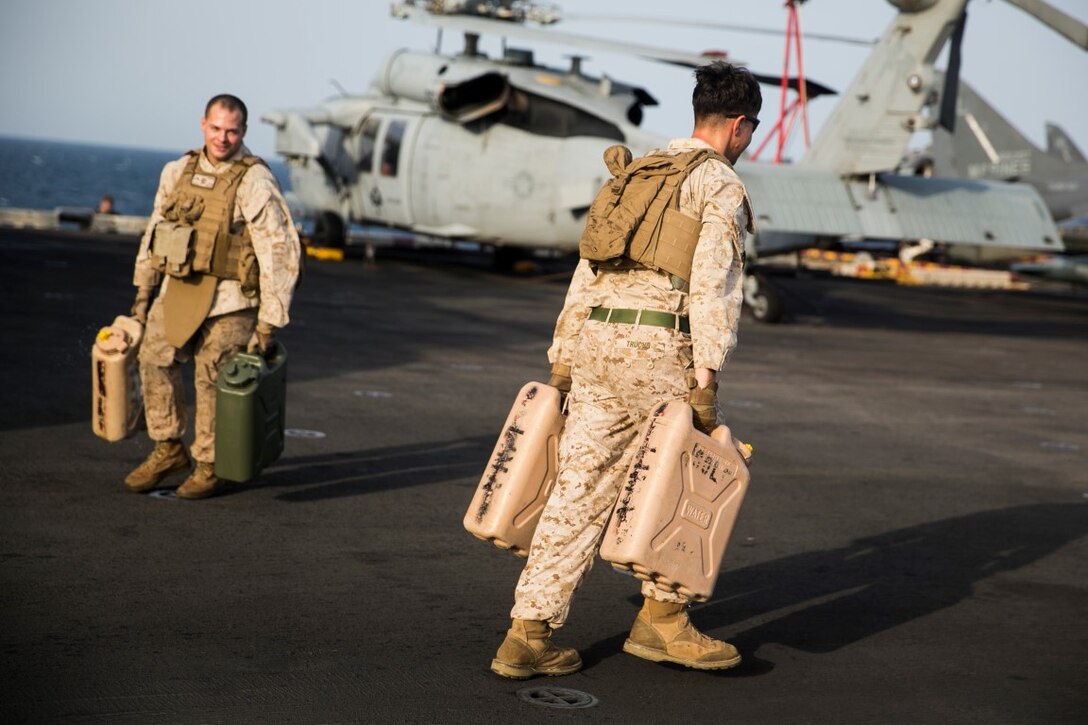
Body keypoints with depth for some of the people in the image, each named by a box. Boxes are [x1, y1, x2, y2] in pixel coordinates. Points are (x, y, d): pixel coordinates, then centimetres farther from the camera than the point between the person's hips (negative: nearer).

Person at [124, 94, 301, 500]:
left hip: (230, 299, -6)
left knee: (213, 378, -1)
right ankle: (169, 451, 18)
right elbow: (154, 233, 17)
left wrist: (270, 322, -13)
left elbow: (279, 252, -12)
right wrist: (143, 291, 17)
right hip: (178, 290, 6)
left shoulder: (255, 182, -12)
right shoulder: (178, 172, 6)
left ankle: (210, 467, 14)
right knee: (155, 359, 2)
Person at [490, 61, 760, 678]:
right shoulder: (721, 185, -1)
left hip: (595, 342, 7)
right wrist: (705, 376, -15)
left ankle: (529, 633, 3)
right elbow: (713, 284, -13)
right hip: (658, 348, -7)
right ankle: (662, 620, 19)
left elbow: (589, 268, 20)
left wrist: (563, 355, 21)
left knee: (581, 488, 6)